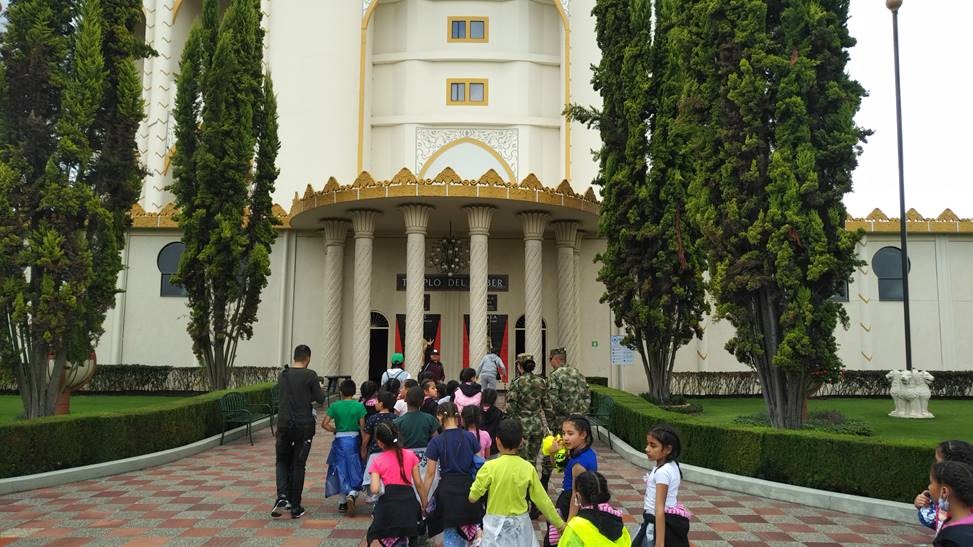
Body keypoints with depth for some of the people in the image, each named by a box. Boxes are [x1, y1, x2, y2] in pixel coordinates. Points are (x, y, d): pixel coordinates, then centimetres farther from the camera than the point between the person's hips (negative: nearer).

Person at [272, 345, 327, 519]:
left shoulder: (282, 375, 7)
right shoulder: (310, 375, -9)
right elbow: (320, 399, -5)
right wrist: (320, 389, 17)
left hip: (284, 424, 3)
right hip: (304, 425, -3)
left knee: (282, 461, 18)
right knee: (298, 465, 6)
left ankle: (282, 495, -5)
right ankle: (295, 507, 11)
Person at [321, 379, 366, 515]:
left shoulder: (335, 406, -4)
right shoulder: (359, 406, -6)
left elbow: (324, 424, -9)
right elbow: (362, 427, -7)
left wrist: (335, 430, 8)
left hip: (340, 441, 1)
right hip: (354, 440, -1)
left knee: (341, 470, 13)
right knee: (354, 470, 10)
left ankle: (343, 502, 17)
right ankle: (352, 494, -15)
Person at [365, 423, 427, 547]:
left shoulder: (377, 461, 4)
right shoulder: (410, 455, 8)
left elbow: (375, 490, -7)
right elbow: (418, 484, 6)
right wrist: (424, 505, 13)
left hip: (389, 501, -2)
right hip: (409, 500, 2)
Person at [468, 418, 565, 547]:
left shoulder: (490, 467, -15)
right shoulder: (528, 468, -7)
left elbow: (473, 497, -10)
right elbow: (542, 499, -1)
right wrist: (559, 524, 10)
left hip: (496, 525, -2)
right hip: (520, 525, 2)